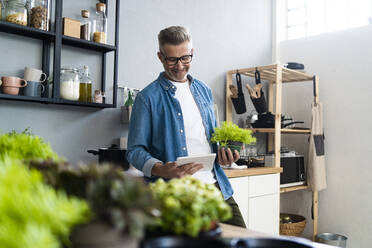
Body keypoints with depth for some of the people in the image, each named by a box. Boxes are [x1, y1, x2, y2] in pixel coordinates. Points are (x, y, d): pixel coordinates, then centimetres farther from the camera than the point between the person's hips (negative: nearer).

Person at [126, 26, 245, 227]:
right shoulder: (148, 97, -3)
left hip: (215, 185, 6)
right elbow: (135, 150, -5)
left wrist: (224, 153, 3)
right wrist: (161, 170, -24)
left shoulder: (204, 91, 15)